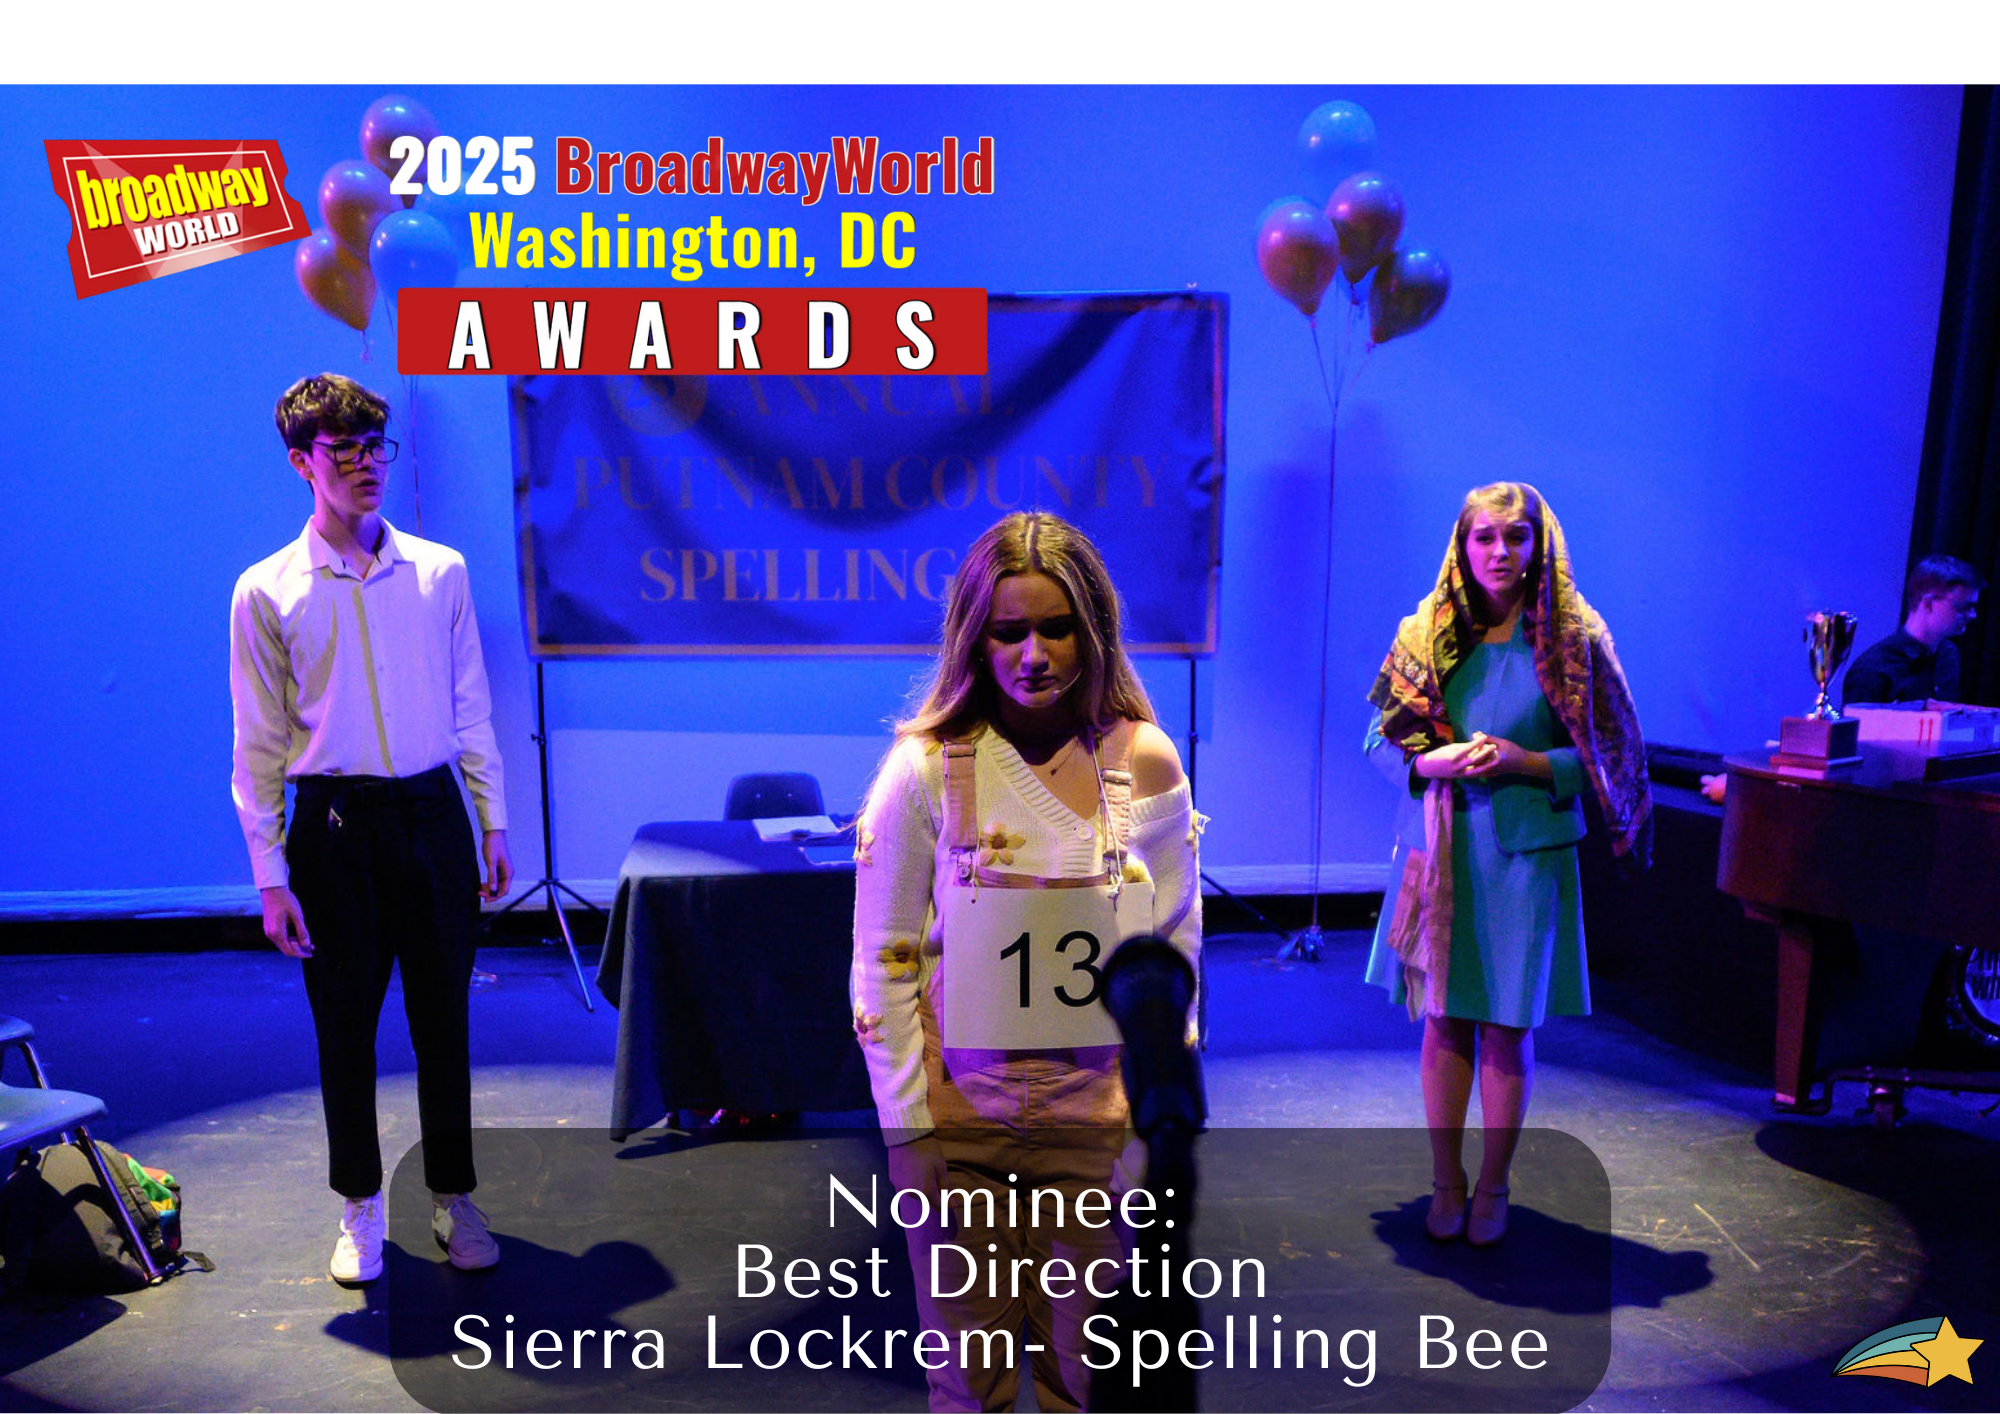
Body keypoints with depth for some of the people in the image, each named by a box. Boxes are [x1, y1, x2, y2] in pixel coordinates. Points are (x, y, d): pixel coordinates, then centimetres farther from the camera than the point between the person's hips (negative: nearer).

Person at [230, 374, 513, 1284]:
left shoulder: (441, 572, 5)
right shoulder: (267, 591, -1)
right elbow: (258, 745, 0)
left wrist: (494, 825, 6)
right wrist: (271, 875, -4)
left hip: (432, 813, 1)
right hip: (334, 825, -1)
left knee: (443, 1018, 9)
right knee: (345, 1025, 8)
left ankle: (452, 1195, 26)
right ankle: (359, 1209, 27)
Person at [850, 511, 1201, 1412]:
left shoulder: (1146, 764, -3)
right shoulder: (925, 770, -8)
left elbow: (1175, 950, 4)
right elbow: (883, 962, -3)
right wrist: (911, 1123, -5)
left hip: (1099, 1121, 1)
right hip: (962, 1119, -1)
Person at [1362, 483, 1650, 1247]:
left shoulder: (1572, 637, -2)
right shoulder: (1429, 633, 3)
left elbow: (1604, 754, 0)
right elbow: (1387, 739, 7)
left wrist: (1526, 762, -16)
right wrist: (1438, 761, -13)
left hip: (1527, 849, -1)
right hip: (1444, 844, 2)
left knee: (1507, 1027, 5)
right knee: (1444, 1019, 8)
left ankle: (1491, 1189, 23)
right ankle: (1445, 1184, 24)